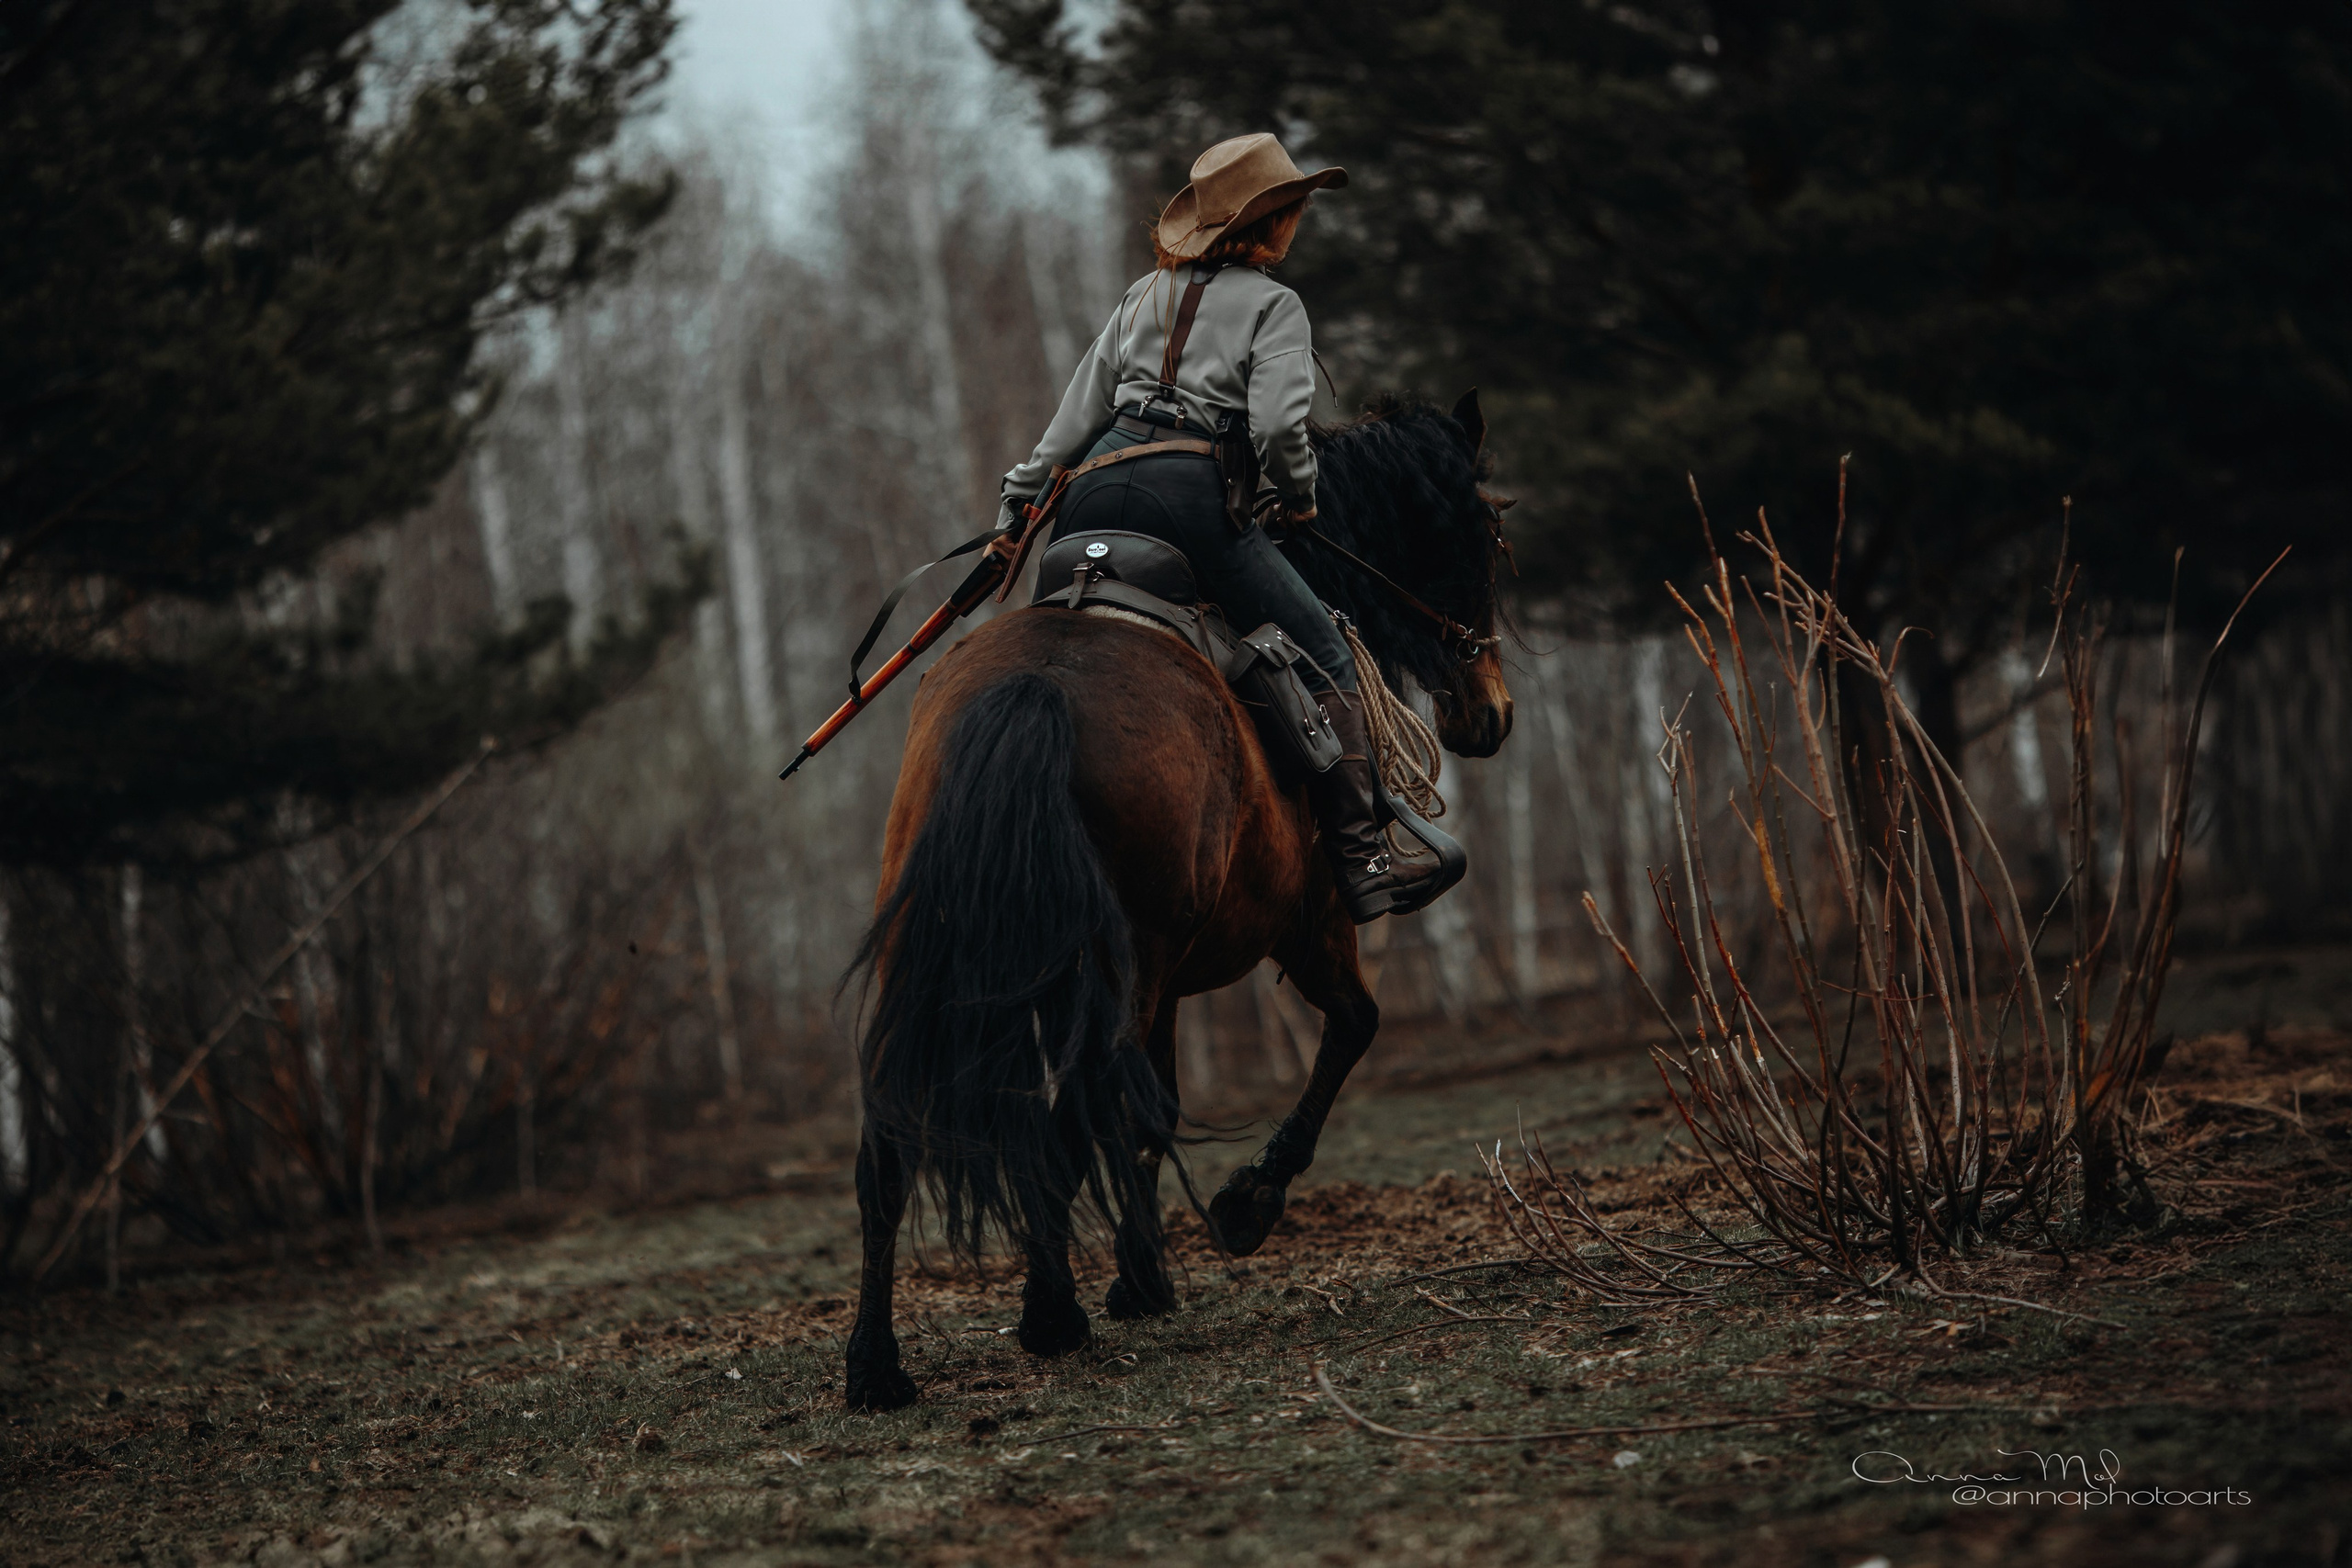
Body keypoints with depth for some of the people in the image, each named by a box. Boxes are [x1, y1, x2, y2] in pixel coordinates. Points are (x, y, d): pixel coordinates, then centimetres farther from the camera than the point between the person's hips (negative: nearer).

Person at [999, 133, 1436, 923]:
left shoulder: (1144, 294, 22)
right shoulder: (1274, 306, 4)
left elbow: (1081, 409, 20)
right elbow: (1277, 423, -10)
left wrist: (1020, 501, 23)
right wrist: (1299, 499, 8)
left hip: (1096, 485, 6)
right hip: (1191, 494, -6)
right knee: (1325, 656, 3)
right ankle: (1360, 861, -2)